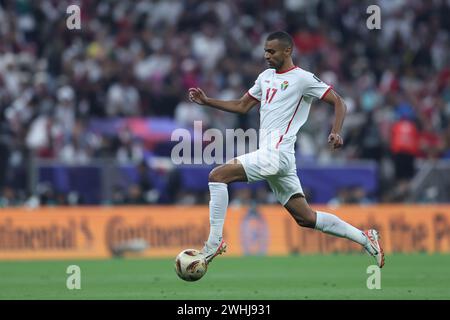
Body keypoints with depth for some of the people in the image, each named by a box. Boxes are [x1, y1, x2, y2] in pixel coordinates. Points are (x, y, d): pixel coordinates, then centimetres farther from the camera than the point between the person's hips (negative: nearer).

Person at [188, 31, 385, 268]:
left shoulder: (303, 78, -4)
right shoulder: (266, 77, 20)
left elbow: (338, 103, -4)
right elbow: (242, 106, 27)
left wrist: (336, 132, -21)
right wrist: (207, 101, 17)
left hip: (276, 153, -9)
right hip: (270, 155, 9)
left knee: (217, 175, -16)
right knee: (305, 218, 8)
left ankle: (214, 242, -16)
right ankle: (364, 238, 14)